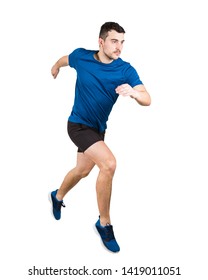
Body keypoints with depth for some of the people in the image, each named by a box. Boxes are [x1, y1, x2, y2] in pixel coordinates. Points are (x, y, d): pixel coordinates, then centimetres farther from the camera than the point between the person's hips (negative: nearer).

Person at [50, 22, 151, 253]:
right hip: (78, 125, -4)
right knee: (108, 163, -25)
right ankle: (104, 223, -9)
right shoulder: (81, 56, -13)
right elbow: (65, 59, 12)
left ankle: (58, 196, 56)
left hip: (98, 128, 4)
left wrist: (133, 92, -44)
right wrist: (56, 66, 34)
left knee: (83, 170, 23)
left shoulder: (126, 70, -13)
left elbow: (147, 100, -22)